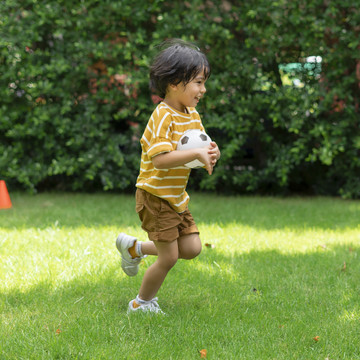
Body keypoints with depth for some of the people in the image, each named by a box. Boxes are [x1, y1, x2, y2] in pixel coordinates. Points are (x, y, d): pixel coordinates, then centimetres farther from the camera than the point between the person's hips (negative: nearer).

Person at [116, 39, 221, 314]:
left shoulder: (193, 115, 6)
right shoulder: (163, 117, -22)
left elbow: (196, 146, 15)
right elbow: (160, 158, -31)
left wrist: (209, 154, -8)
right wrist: (196, 154, -32)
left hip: (177, 197, 8)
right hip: (156, 197, -8)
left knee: (192, 248, 6)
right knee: (169, 258, -3)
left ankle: (135, 247, 24)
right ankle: (143, 302, 21)